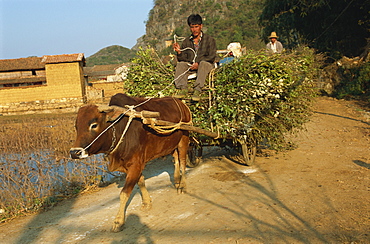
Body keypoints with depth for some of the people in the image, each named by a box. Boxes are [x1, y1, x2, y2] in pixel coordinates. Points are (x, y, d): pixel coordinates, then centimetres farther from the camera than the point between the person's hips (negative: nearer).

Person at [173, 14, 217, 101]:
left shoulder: (209, 39, 3)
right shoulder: (186, 41, 14)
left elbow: (212, 57, -5)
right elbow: (183, 58, 10)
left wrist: (198, 63, -18)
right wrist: (179, 52, -12)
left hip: (206, 64, -3)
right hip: (190, 65, 4)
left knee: (204, 64, -37)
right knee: (181, 64, -25)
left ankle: (197, 90, -47)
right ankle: (183, 89, -36)